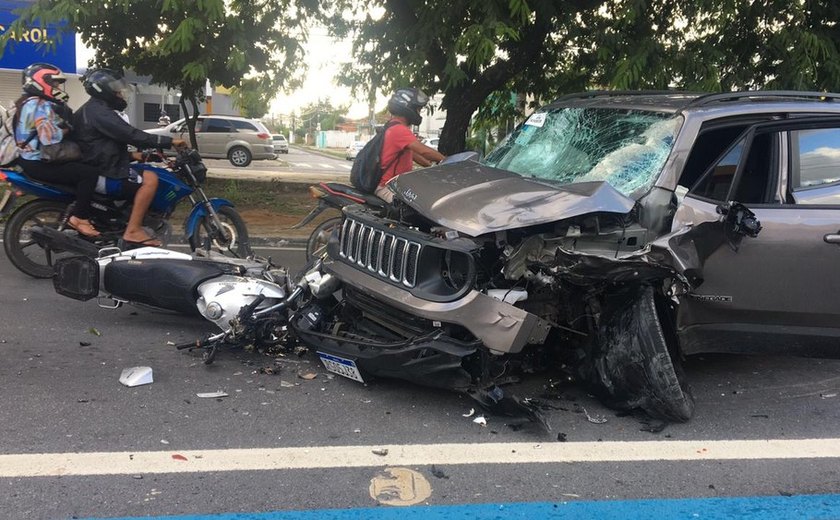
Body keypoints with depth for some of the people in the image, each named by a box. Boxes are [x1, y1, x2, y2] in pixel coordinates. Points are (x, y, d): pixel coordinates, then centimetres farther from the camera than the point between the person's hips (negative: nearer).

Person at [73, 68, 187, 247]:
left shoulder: (92, 110, 21)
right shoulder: (98, 111, -14)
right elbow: (131, 135, -24)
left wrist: (132, 155, 14)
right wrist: (169, 141, -21)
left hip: (97, 169, 11)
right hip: (102, 175, -11)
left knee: (145, 176, 23)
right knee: (150, 179, -21)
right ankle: (133, 231, -24)